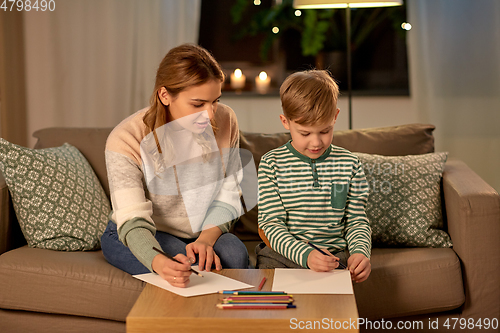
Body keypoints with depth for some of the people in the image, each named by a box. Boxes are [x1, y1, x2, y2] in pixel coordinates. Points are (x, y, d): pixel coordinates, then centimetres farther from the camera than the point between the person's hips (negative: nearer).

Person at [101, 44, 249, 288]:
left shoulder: (225, 122, -11)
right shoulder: (126, 140, -24)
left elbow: (227, 198, -6)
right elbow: (133, 221, -29)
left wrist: (205, 239, -26)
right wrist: (159, 263, -52)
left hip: (203, 232, 4)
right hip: (136, 237, -3)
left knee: (234, 255, -27)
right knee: (180, 269, -34)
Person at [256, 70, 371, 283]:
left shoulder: (349, 164, 6)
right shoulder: (271, 164, -2)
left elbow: (357, 221, 10)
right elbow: (271, 224, -6)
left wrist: (360, 252, -12)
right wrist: (306, 255, -23)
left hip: (334, 254, 1)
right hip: (282, 254, 0)